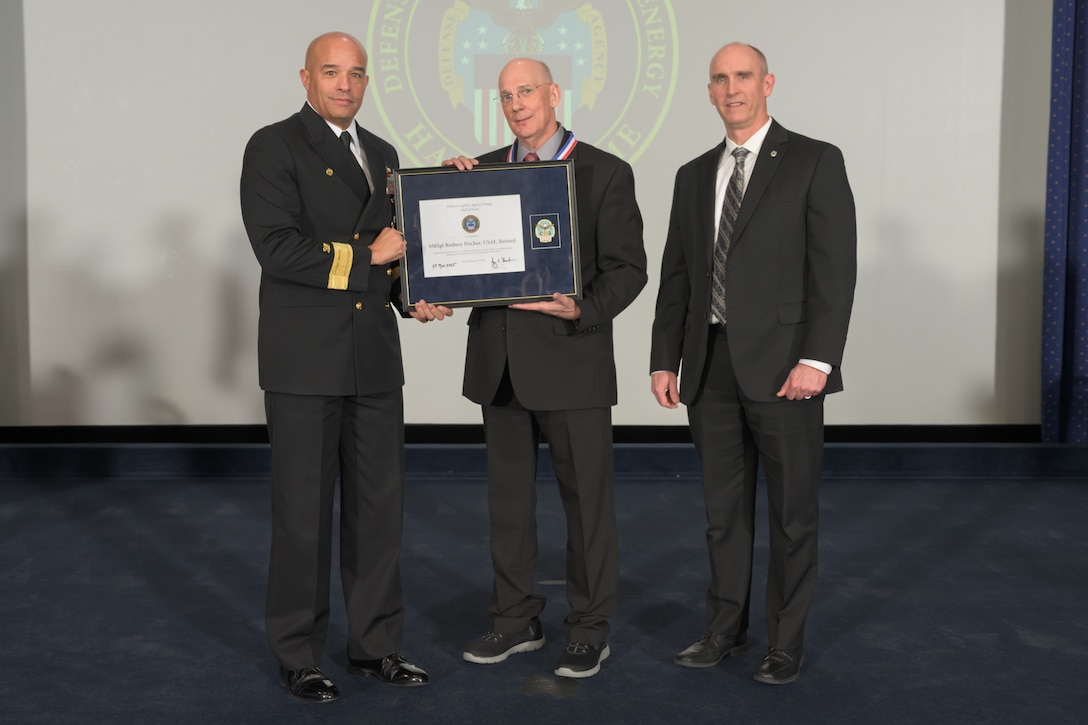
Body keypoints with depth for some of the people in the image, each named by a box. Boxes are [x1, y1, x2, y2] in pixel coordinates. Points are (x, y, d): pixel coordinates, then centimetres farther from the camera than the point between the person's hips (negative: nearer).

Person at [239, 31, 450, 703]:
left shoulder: (382, 154, 16)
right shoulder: (274, 147, -5)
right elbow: (278, 248, -16)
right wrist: (369, 255, -13)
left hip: (375, 357, 6)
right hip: (305, 360, -6)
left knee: (380, 503, 10)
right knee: (304, 509, 2)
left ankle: (375, 641, 24)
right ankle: (299, 654, 16)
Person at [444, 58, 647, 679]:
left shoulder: (605, 172, -2)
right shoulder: (483, 170, 12)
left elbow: (628, 268, -5)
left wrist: (582, 310, -23)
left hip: (571, 358, -5)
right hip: (500, 362, 5)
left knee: (587, 497, 3)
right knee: (508, 496, 13)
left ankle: (590, 629, 16)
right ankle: (517, 620, 27)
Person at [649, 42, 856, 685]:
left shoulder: (815, 162, -2)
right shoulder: (694, 176, 14)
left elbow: (835, 267, -9)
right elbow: (676, 276, 15)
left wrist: (817, 360, -16)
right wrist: (665, 359, 8)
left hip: (782, 366, -5)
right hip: (711, 367, 5)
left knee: (793, 513, 5)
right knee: (724, 510, 13)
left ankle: (786, 642, 18)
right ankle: (726, 630, 26)